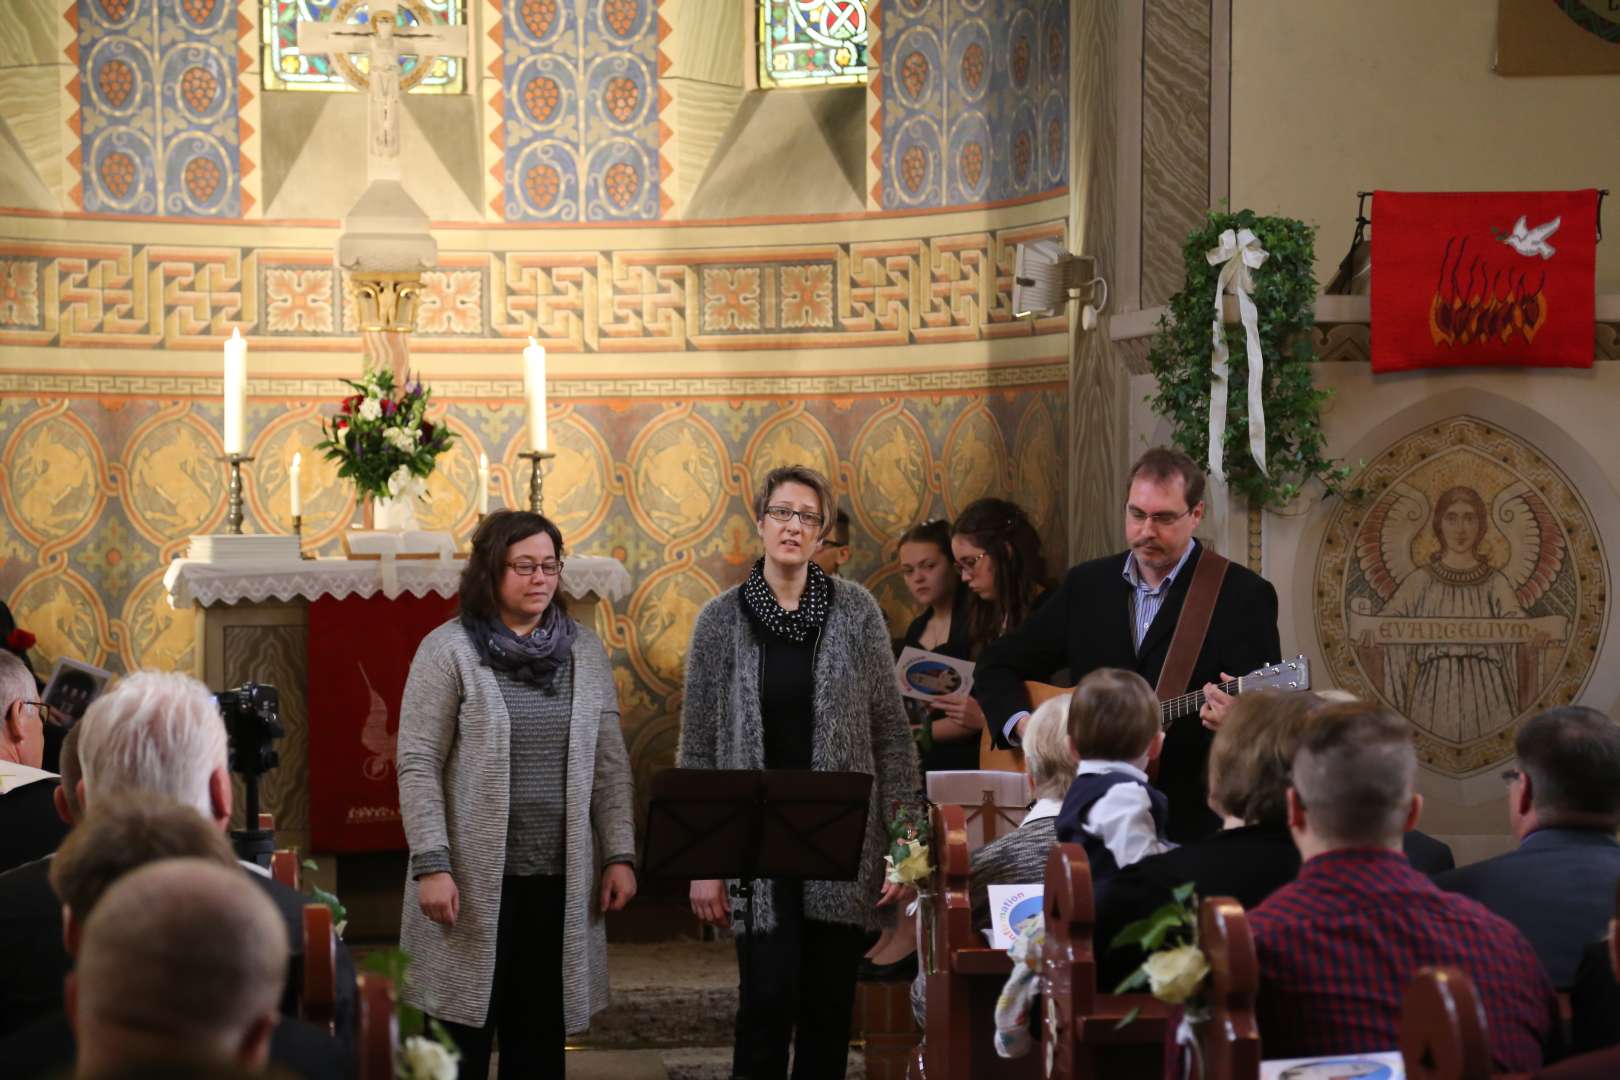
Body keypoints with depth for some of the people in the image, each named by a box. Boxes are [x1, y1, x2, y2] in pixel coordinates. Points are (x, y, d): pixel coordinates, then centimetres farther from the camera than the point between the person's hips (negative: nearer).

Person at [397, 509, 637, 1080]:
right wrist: (431, 865, -14)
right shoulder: (448, 651, -3)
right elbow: (418, 767, -7)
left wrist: (620, 856, 2)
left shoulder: (584, 649, 9)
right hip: (475, 881, -3)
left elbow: (611, 765, 10)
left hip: (559, 880, 4)